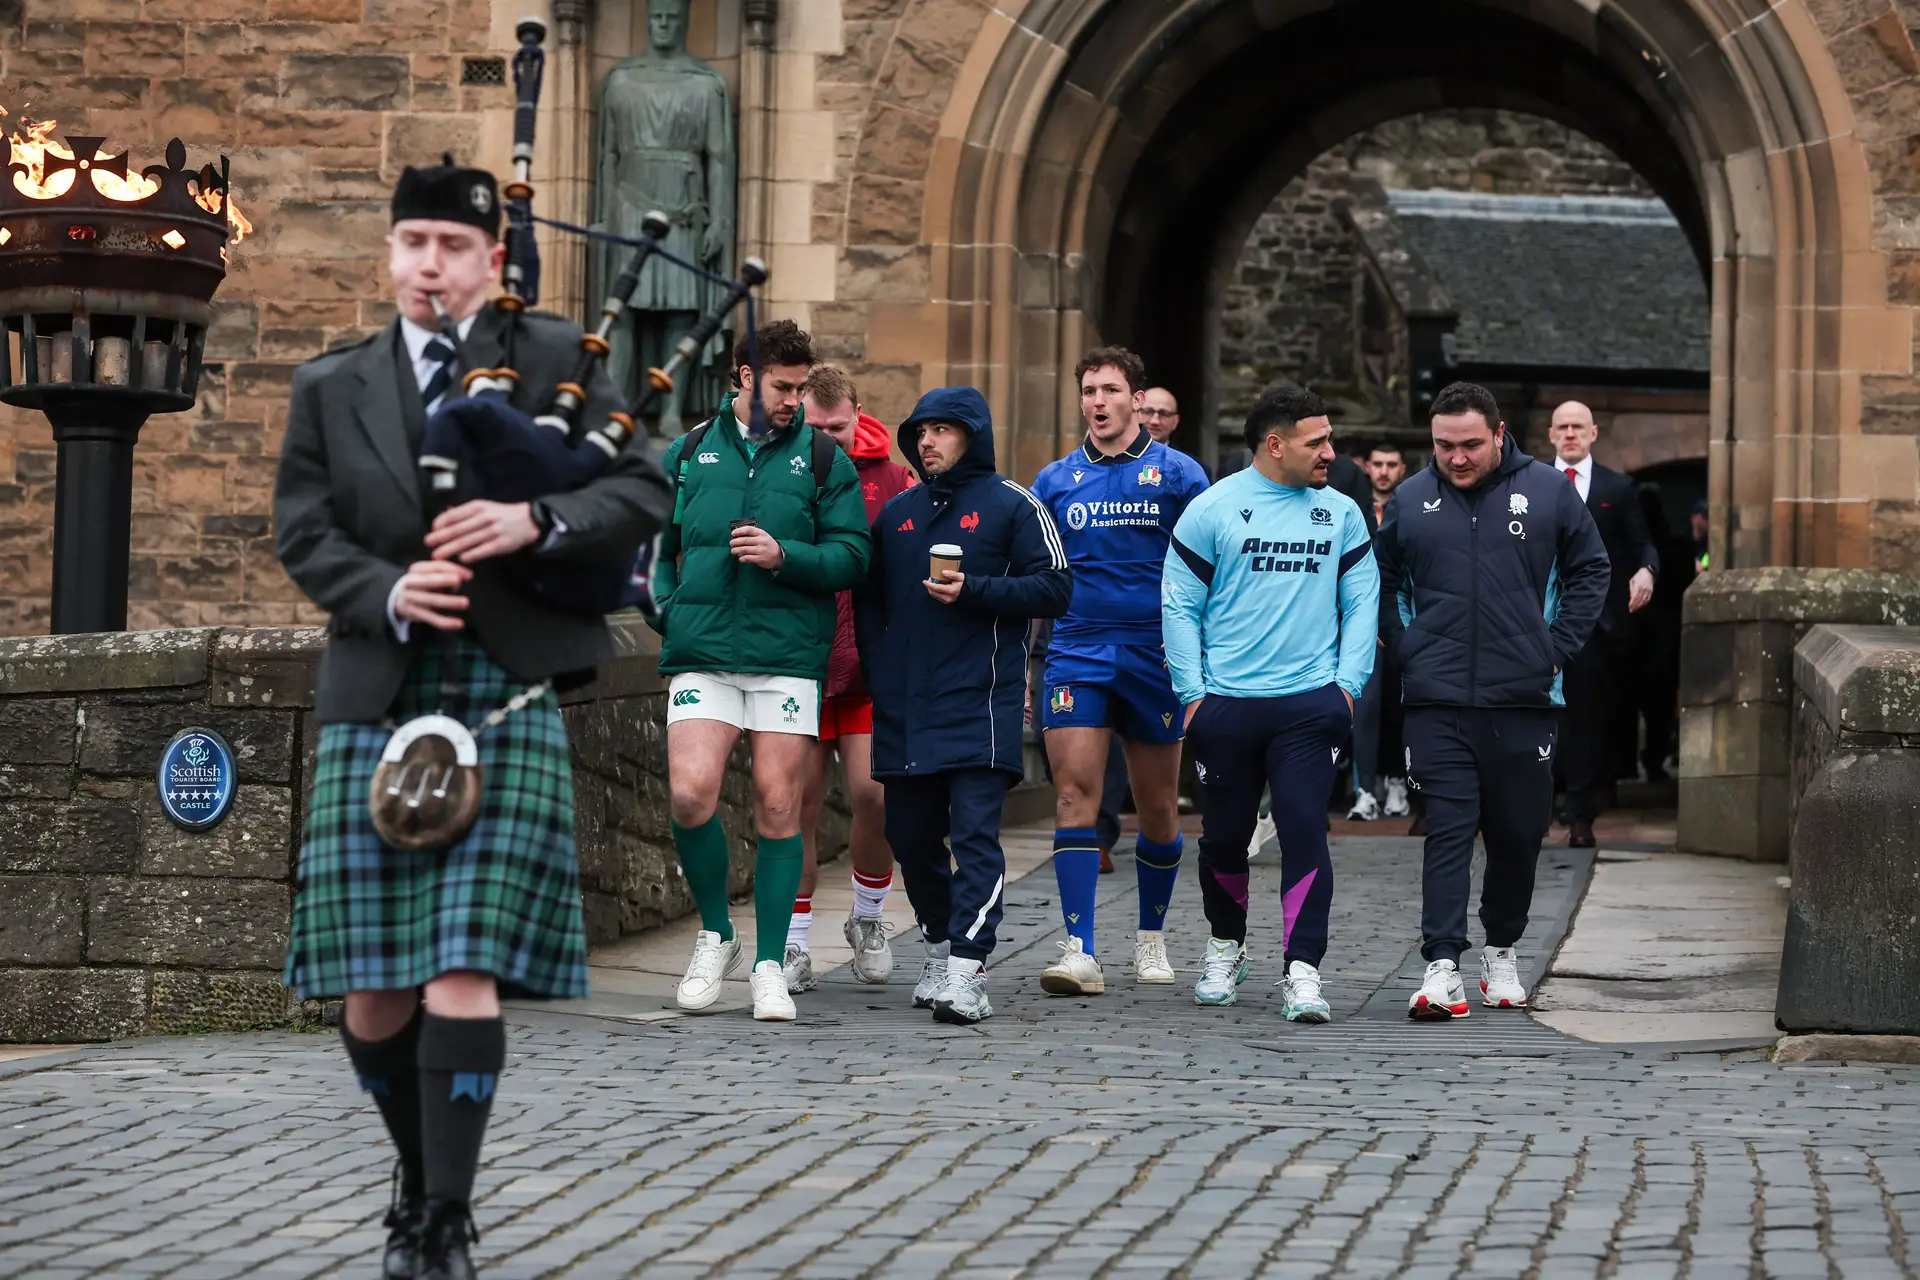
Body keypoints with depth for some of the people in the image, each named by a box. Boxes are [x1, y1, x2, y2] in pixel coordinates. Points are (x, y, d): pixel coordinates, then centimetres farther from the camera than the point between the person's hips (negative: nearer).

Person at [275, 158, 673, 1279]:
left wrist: (535, 521, -16)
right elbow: (304, 532, 6)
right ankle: (420, 1185, 25)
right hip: (374, 707, 3)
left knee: (463, 975, -12)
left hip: (505, 703, -2)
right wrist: (388, 592, -13)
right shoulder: (332, 387, 13)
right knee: (373, 995, 3)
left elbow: (644, 493, 2)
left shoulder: (555, 358, 7)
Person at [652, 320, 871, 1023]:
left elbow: (851, 556, 3)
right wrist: (665, 611, 4)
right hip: (702, 653, 1)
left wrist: (784, 555, -13)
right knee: (691, 793, -13)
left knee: (777, 805, -1)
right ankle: (714, 934, 9)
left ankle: (770, 964, 8)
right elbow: (656, 542, 19)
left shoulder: (823, 459, 8)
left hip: (789, 654, -1)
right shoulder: (689, 452, 12)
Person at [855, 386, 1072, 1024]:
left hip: (979, 704, -6)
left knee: (975, 833, -14)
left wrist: (972, 591, -14)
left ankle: (967, 971, -20)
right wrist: (879, 672, 11)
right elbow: (869, 600, 23)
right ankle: (939, 948, 28)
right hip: (903, 708, 6)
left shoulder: (1013, 506, 1)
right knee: (911, 836, 9)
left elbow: (1055, 588, -5)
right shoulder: (897, 513, 17)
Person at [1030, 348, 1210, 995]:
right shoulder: (1054, 481, 9)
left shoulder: (1178, 474, 2)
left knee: (1158, 809, 8)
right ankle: (1079, 951, -15)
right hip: (1076, 654, 1)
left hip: (1155, 655, -1)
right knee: (1075, 795, -12)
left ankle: (1151, 936, 28)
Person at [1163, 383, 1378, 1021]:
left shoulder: (1340, 513, 8)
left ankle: (1302, 969, -9)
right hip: (1226, 705, -1)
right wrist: (1193, 692, -4)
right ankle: (1225, 948, 32)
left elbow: (1362, 602, 11)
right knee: (1224, 836, 9)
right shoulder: (1212, 510, 0)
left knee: (1305, 829, -10)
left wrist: (1347, 684, 0)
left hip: (1310, 705, 1)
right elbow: (1180, 605, 2)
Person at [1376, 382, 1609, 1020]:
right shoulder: (1411, 499, 4)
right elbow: (1383, 583, 17)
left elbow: (1589, 570, 12)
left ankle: (1501, 953, 25)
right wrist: (1406, 652, 6)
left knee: (1519, 833, 8)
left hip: (1524, 697, 1)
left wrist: (1556, 648, 3)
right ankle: (1441, 967, -12)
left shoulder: (1548, 490, 2)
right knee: (1448, 830, -8)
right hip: (1438, 701, -1)